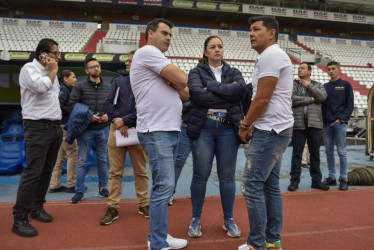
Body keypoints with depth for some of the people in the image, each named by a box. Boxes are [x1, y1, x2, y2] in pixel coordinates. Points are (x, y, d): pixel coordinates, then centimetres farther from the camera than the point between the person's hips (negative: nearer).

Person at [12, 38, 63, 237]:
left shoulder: (50, 72, 18)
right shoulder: (29, 68, -6)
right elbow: (41, 87, -23)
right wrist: (53, 71, -6)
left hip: (55, 126, 8)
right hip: (38, 127, -8)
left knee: (46, 171, 11)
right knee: (32, 173, -10)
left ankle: (37, 208, 23)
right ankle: (19, 219, -3)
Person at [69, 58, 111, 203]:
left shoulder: (108, 87, 7)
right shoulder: (80, 86, -1)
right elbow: (72, 104, -7)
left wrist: (109, 115, -8)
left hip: (103, 129, 3)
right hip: (85, 129, -2)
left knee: (102, 160, 11)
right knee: (82, 161, 3)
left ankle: (103, 188, 24)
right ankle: (79, 191, 13)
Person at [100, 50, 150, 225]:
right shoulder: (118, 81, 11)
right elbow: (108, 103, 3)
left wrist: (125, 120, -14)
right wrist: (118, 123, -10)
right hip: (116, 130, 2)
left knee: (140, 171, 7)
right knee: (115, 171, 4)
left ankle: (144, 204, 21)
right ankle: (113, 208, 12)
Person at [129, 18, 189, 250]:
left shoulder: (159, 62, 23)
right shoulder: (147, 52, -6)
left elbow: (186, 93, 13)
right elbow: (183, 79, -14)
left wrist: (171, 80, -4)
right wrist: (176, 80, 7)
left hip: (170, 130, 10)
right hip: (157, 131, -10)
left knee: (165, 186, 12)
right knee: (164, 186, -10)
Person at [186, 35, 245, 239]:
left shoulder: (233, 72, 13)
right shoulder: (196, 72, 6)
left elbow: (240, 90, -8)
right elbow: (197, 94, -14)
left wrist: (211, 86, -10)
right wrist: (227, 96, -10)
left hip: (228, 128, 2)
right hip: (203, 127, -2)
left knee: (227, 176, 7)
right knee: (200, 175, 4)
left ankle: (229, 220, 23)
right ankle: (196, 219, 21)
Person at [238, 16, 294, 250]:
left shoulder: (270, 55, -13)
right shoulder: (273, 56, 20)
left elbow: (262, 99, -18)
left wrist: (244, 125, -7)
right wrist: (254, 125, 14)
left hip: (271, 131, -11)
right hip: (276, 129, 11)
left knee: (252, 184, -6)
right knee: (271, 185, 12)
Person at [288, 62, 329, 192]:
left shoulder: (318, 85, 13)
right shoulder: (293, 84, 7)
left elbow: (323, 96, -7)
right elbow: (291, 99, -11)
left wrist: (309, 85, -5)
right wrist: (311, 99, -6)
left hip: (314, 123, 2)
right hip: (298, 123, -2)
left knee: (315, 154, 10)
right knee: (297, 154, 3)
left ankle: (316, 180, 20)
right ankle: (294, 181, 11)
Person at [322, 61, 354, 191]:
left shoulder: (346, 85, 5)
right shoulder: (325, 87, 14)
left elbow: (350, 105, 0)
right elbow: (321, 105, 13)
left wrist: (342, 119, -11)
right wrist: (321, 122, 3)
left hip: (340, 123, -4)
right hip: (326, 124, 4)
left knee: (341, 152, -3)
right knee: (329, 151, 6)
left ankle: (343, 179, 4)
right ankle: (331, 177, 14)